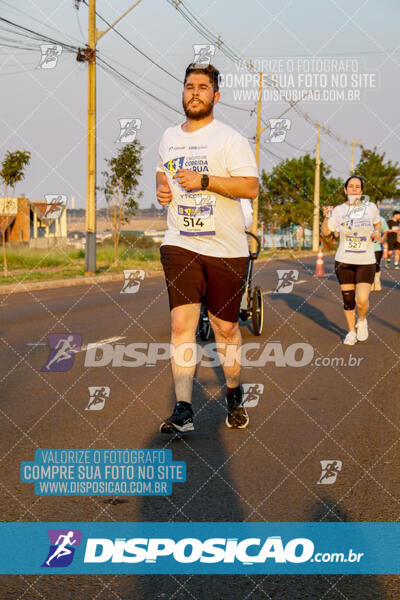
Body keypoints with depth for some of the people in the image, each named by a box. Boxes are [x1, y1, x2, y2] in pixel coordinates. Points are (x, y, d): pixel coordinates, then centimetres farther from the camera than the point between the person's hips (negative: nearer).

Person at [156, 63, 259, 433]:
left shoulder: (230, 139, -5)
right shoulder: (169, 137, 13)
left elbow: (251, 187, -14)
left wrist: (203, 180, -22)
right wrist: (161, 187, 8)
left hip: (226, 249, -3)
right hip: (180, 244, 3)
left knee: (225, 327, 8)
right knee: (182, 323, -11)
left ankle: (234, 395, 31)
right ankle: (183, 410, -12)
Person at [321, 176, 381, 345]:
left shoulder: (371, 207, 1)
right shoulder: (339, 210, 0)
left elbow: (377, 223, 20)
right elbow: (325, 232, 0)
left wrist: (377, 232, -1)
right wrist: (326, 217, -17)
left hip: (366, 262, -1)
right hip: (344, 261, 1)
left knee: (362, 300, -13)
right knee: (348, 299, 6)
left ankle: (362, 321, 20)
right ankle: (351, 331, 26)